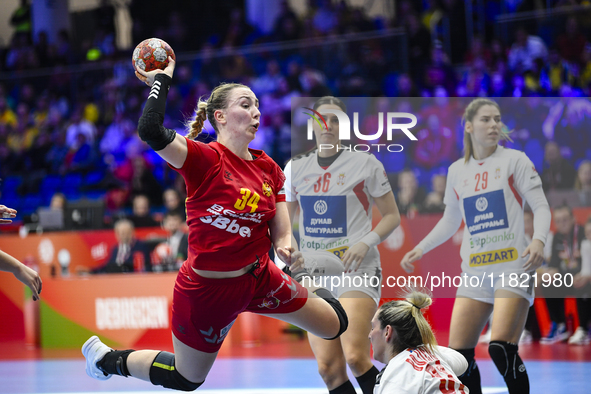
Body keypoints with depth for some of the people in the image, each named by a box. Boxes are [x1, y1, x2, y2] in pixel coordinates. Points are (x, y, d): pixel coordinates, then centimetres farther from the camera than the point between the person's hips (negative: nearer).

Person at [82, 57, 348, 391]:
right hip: (208, 290, -6)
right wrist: (161, 78, -26)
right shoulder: (205, 159, -21)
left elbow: (281, 232, 1)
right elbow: (151, 131, -39)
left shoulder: (268, 168, -2)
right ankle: (106, 357, 36)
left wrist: (286, 246, -22)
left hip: (258, 279, 6)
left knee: (335, 324, 13)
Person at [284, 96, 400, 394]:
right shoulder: (295, 167, 10)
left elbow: (392, 216, 4)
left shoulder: (366, 164, -1)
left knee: (355, 356, -23)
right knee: (328, 367, -4)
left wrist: (366, 243, -13)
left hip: (356, 269, -4)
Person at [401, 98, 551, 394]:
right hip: (474, 271, 5)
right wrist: (420, 249, 16)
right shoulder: (457, 170, 13)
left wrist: (538, 240, -22)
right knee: (458, 353, -1)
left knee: (501, 349, -19)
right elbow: (450, 222, 25)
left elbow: (541, 206, -4)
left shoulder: (514, 160, 1)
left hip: (513, 267, -5)